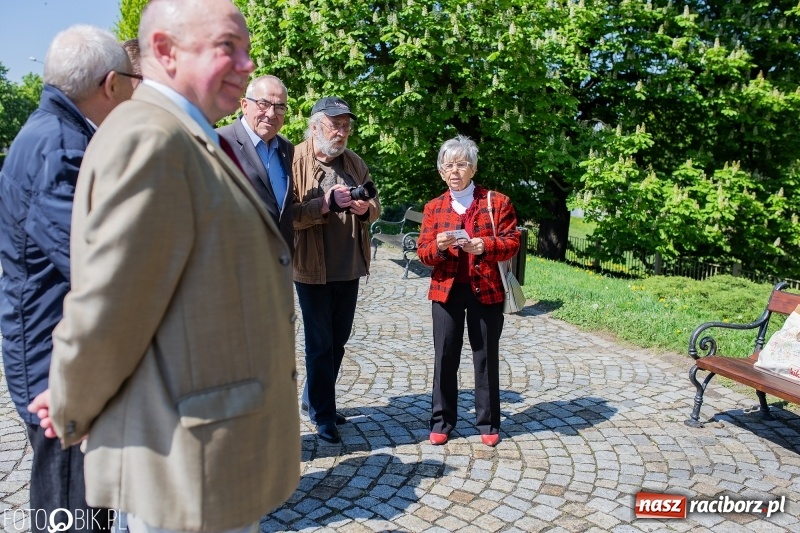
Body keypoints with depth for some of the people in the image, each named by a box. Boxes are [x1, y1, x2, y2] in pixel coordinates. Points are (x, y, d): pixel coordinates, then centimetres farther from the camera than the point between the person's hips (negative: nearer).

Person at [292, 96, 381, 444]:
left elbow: (375, 206, 16)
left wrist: (365, 208, -6)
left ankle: (312, 399, 35)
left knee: (338, 340, 16)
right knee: (320, 343, 4)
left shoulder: (354, 163, 9)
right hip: (312, 268, -6)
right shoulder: (295, 161, -9)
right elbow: (287, 214, -18)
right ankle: (323, 414, 19)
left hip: (349, 267, 6)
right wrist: (326, 203, -26)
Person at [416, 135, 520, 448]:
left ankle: (488, 422, 23)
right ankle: (442, 420, 20)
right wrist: (438, 247, -19)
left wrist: (485, 246, -21)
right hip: (446, 291, 2)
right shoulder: (433, 208, 6)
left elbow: (512, 243, -3)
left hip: (486, 290, -1)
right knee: (445, 357, 6)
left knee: (486, 357, 8)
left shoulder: (497, 202, 0)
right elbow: (423, 253, 3)